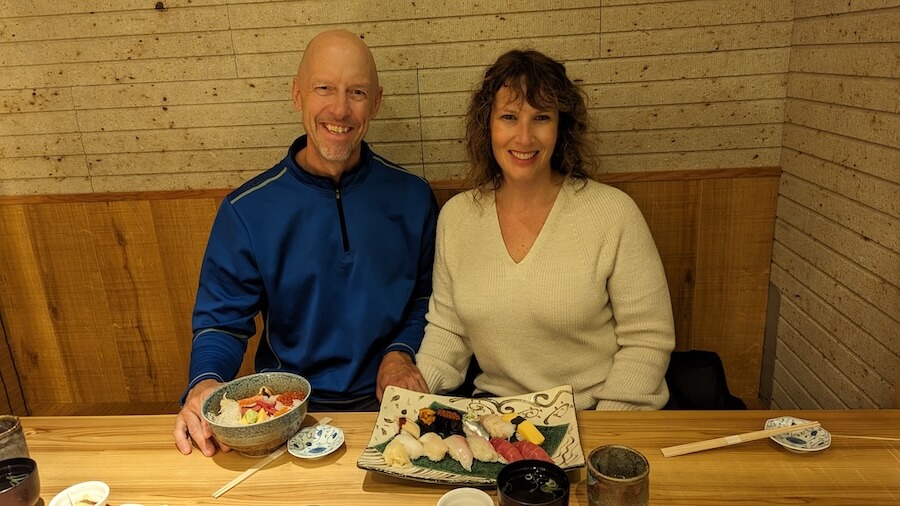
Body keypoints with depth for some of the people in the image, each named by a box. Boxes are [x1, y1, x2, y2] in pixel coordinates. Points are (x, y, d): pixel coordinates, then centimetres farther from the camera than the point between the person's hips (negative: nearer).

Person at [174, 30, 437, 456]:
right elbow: (222, 320, 1)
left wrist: (400, 352, -8)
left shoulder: (412, 197, 0)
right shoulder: (247, 210, -4)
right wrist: (204, 383, -18)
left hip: (388, 402, 0)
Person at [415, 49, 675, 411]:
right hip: (494, 415, 2)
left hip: (595, 411, -1)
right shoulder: (455, 216, 1)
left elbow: (648, 339, -7)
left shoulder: (614, 214, -10)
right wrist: (417, 385, -8)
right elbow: (447, 329, 8)